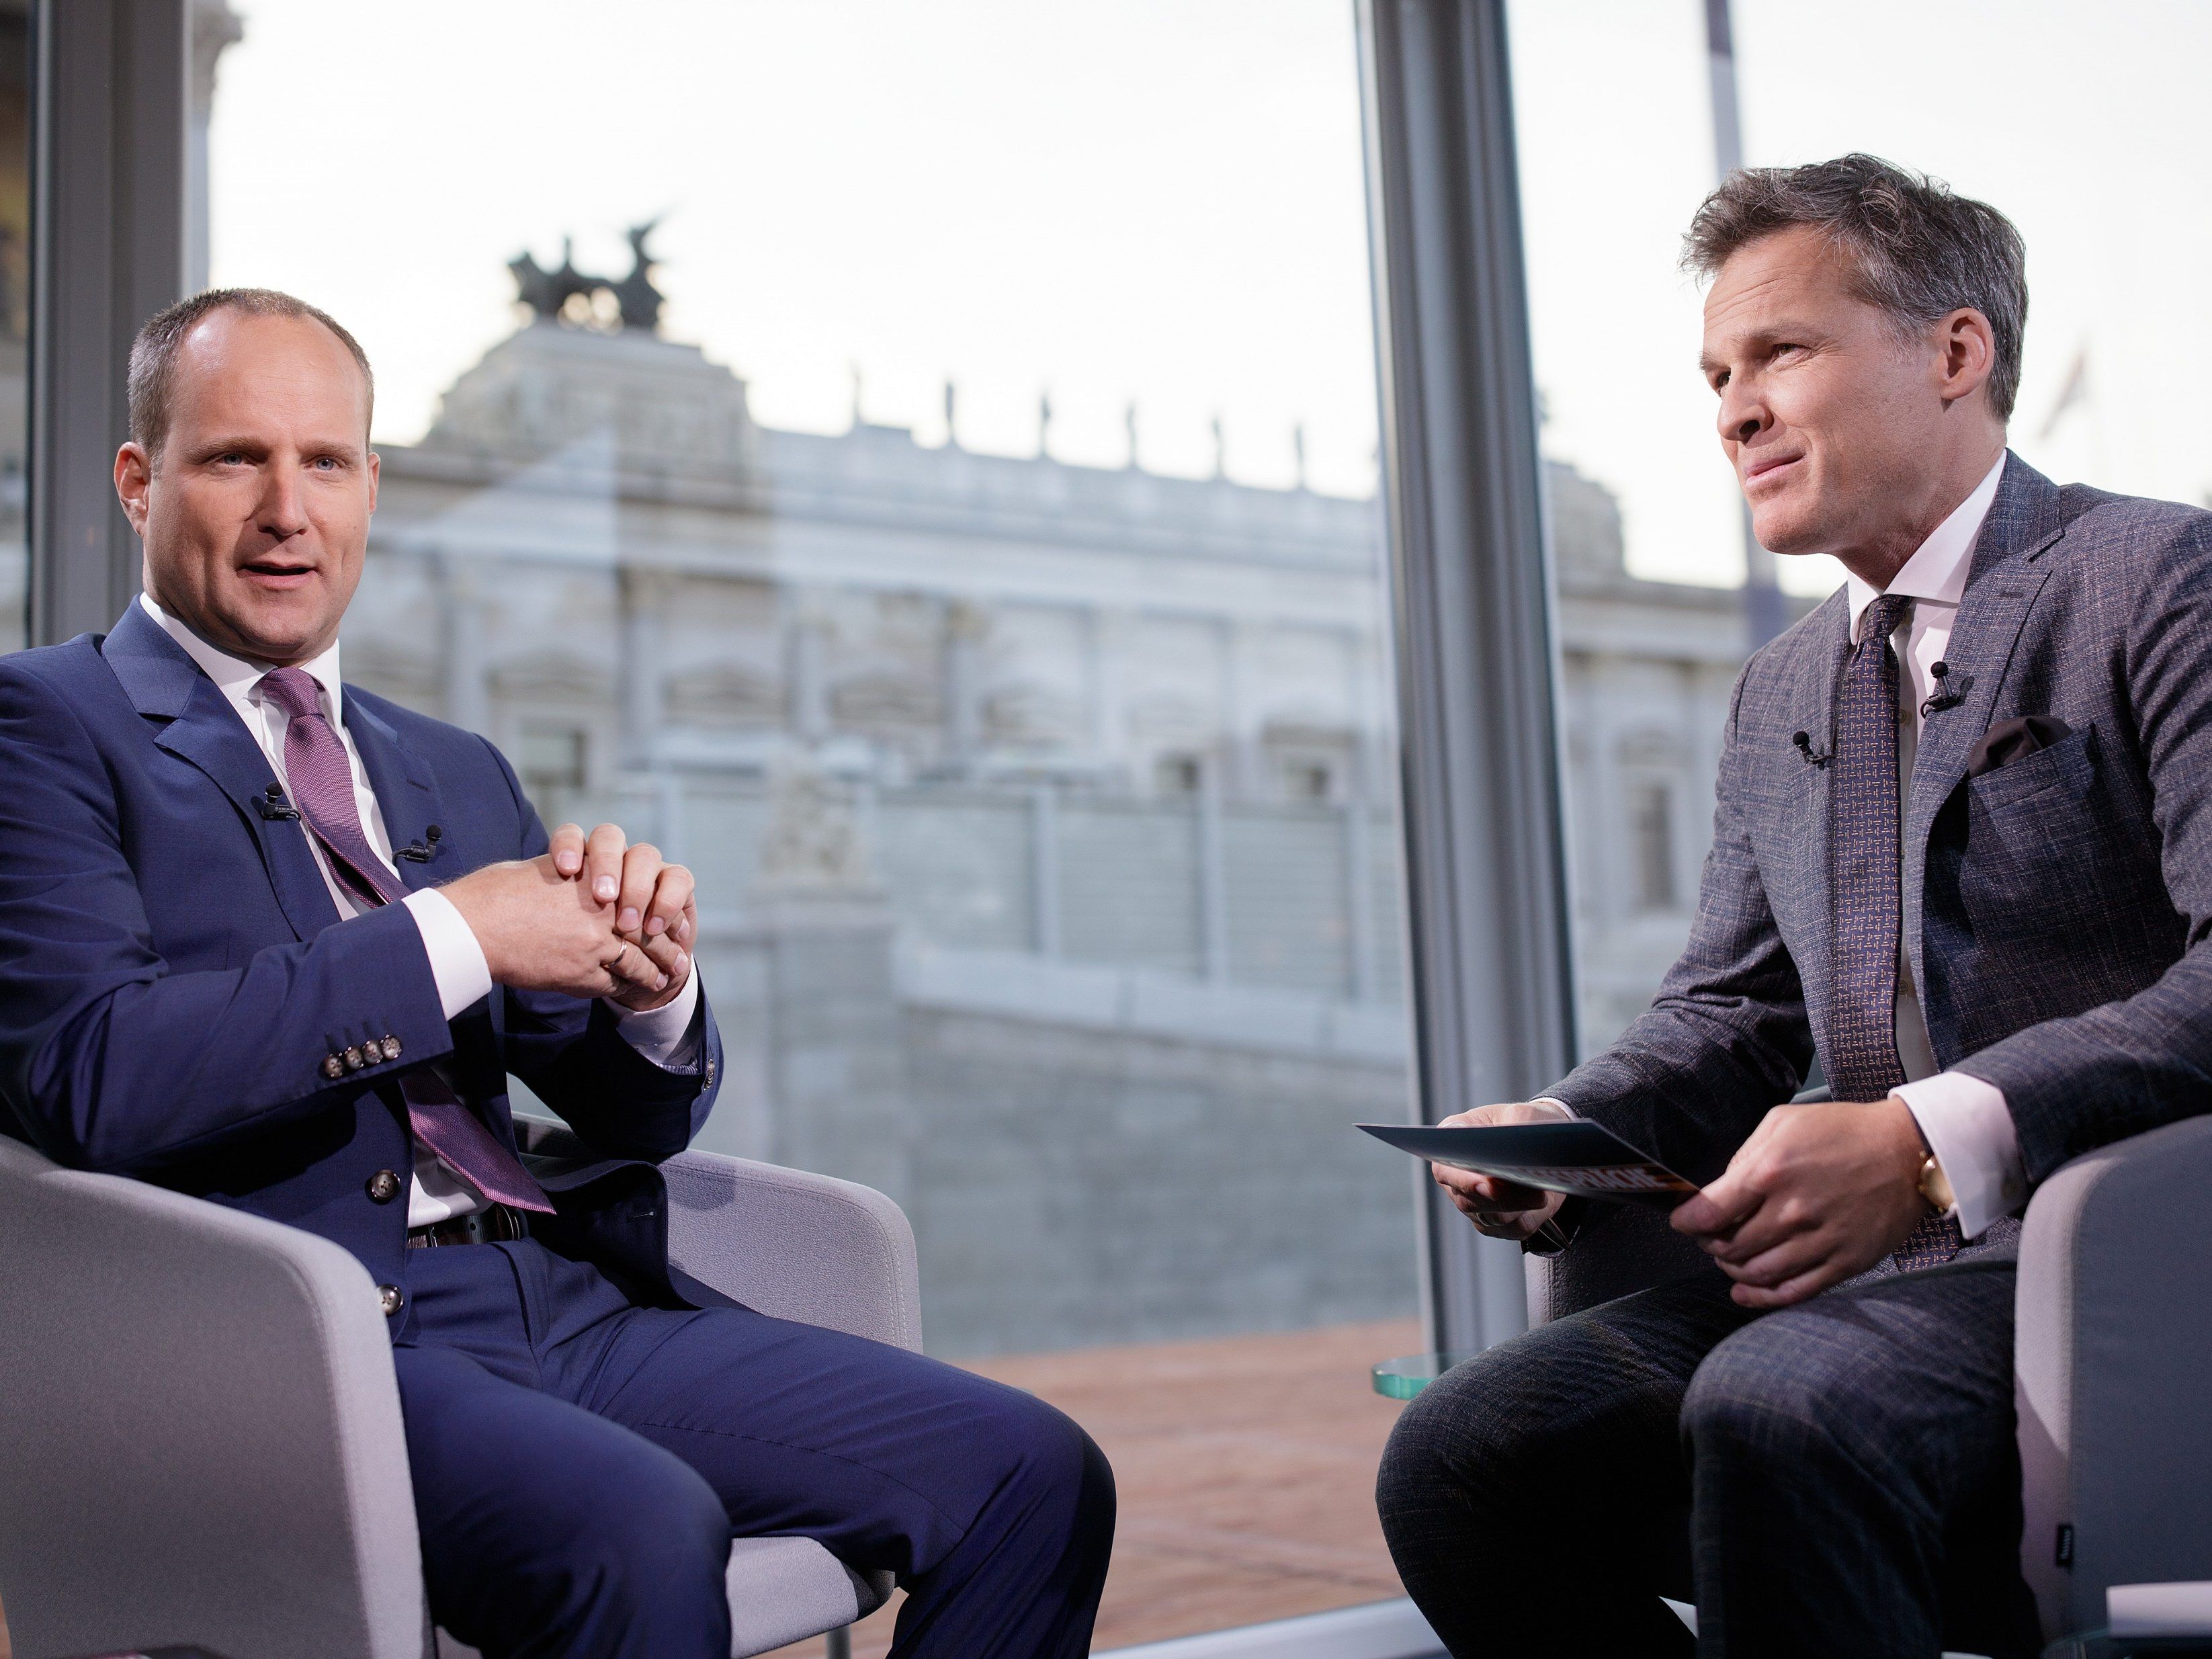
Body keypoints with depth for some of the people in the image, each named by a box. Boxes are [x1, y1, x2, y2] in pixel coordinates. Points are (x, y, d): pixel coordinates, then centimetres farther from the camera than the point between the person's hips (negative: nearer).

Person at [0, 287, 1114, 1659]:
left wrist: (649, 986, -5)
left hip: (575, 1297, 6)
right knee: (640, 1527, -36)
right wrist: (454, 935, -14)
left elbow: (640, 1117, 19)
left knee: (1034, 1472, -8)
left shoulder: (460, 771, 21)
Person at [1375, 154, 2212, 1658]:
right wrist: (1560, 1130, -1)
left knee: (1775, 1411, -35)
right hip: (1866, 1260, 7)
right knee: (1455, 1463, -14)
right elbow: (1731, 1012, 21)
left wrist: (1935, 1141, -25)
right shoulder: (1779, 697, 22)